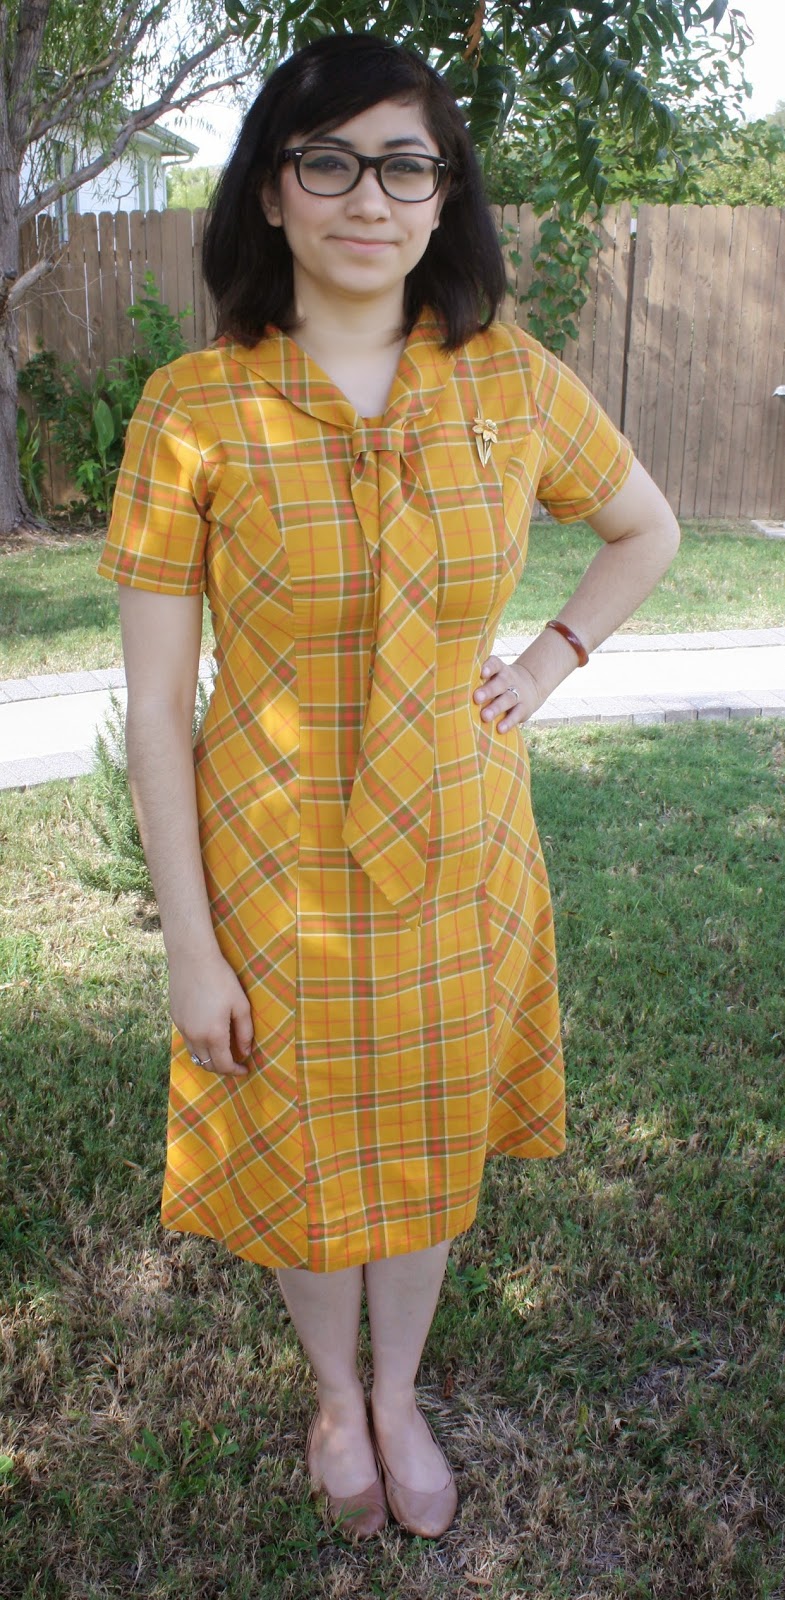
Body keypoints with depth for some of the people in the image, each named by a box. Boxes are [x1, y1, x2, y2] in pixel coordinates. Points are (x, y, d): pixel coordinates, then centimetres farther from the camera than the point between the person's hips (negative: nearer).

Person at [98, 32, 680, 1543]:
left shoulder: (513, 381, -6)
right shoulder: (194, 411, -13)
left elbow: (648, 530, 13)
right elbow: (154, 706, -11)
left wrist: (548, 664, -1)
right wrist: (189, 949, -10)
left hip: (462, 867, 2)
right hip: (277, 880, -2)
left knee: (428, 1149, 21)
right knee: (303, 1163, 18)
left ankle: (400, 1396, 51)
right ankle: (334, 1393, 51)